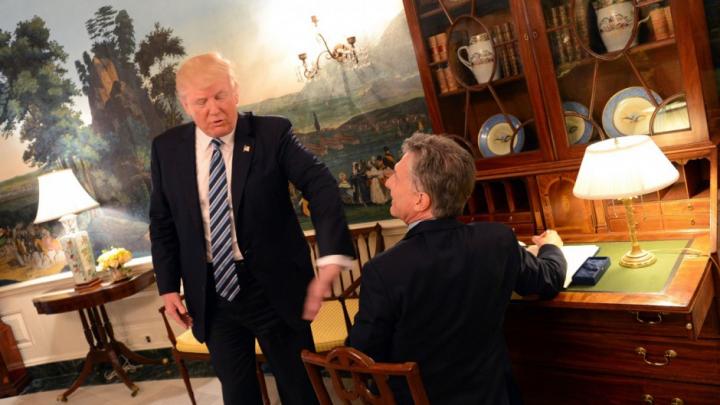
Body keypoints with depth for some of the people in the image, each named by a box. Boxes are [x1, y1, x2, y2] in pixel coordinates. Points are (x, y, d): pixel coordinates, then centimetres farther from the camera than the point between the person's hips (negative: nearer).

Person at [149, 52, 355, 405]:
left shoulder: (273, 133, -9)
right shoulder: (166, 148, 1)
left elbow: (320, 185, -19)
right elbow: (162, 222, 9)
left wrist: (332, 259, -32)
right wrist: (168, 286, 5)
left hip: (274, 287, -2)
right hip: (211, 293, 3)